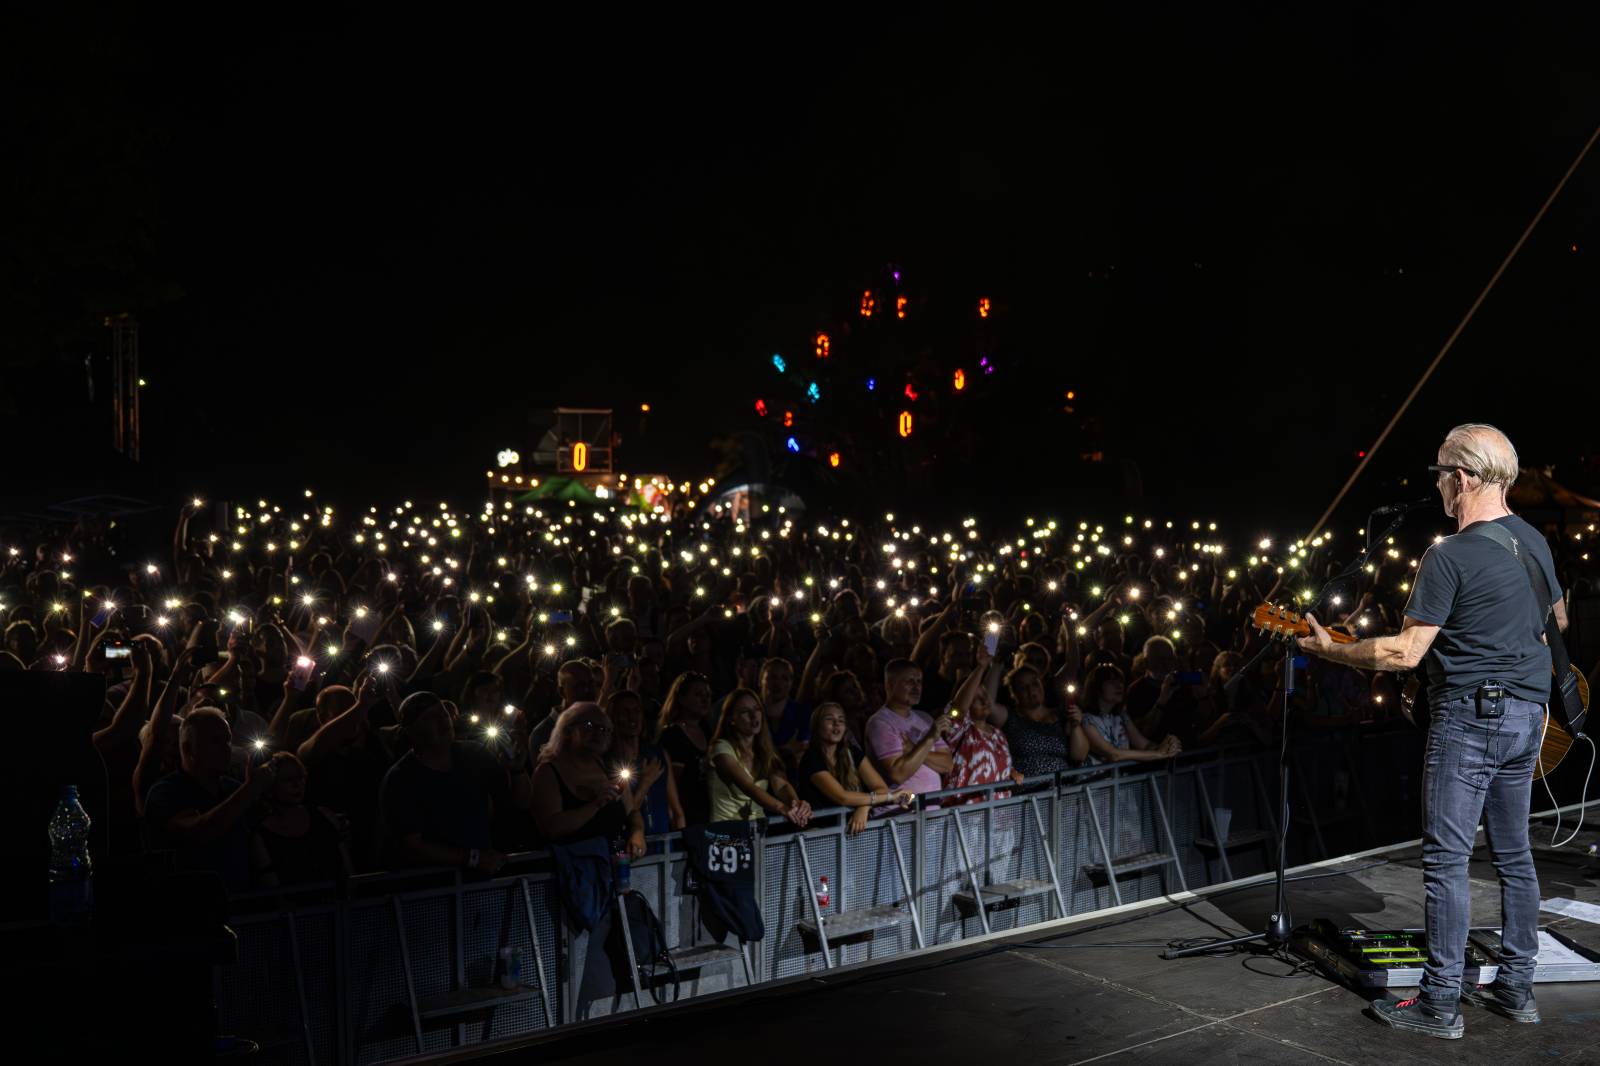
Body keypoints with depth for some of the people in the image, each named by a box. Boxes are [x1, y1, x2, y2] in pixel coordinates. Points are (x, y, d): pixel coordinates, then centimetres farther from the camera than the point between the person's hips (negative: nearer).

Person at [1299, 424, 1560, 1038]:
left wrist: (1330, 650, -8)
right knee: (1514, 854, 15)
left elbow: (1405, 653, -18)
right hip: (1529, 713, 9)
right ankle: (1515, 988, 22)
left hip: (1469, 715, -8)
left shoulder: (1449, 557, -17)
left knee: (1446, 859, -4)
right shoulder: (1535, 542, 9)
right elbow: (1558, 619, 24)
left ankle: (1441, 1004, -1)